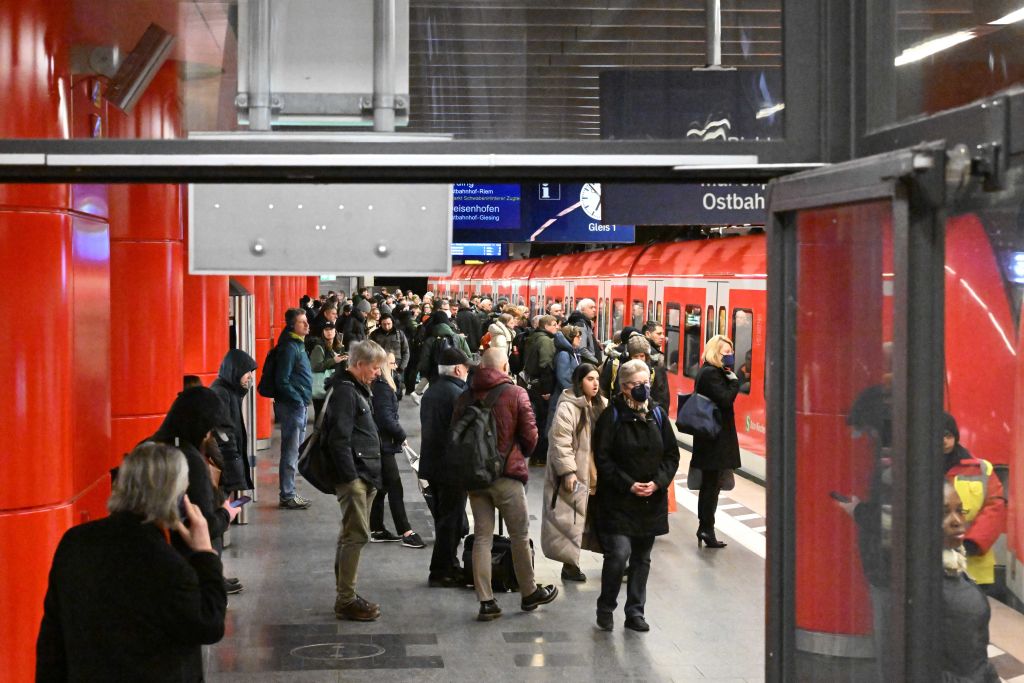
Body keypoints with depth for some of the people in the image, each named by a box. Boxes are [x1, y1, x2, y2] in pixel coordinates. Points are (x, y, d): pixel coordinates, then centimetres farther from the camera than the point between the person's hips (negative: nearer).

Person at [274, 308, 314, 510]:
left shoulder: (299, 344, 15)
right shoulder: (289, 347, -16)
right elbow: (282, 381, -21)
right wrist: (298, 400, -17)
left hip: (299, 405, 10)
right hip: (292, 406, -10)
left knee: (295, 452, 15)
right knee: (291, 453, -5)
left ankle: (289, 493, 22)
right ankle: (287, 496, 0)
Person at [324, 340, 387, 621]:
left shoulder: (358, 390, 19)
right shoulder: (345, 392, -13)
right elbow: (339, 439, -20)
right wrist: (351, 477, -20)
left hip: (364, 476, 10)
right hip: (354, 476, -10)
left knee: (352, 535, 13)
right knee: (356, 535, -9)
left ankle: (346, 596, 20)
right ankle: (346, 600, -5)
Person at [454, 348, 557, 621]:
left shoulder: (465, 397, 4)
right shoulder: (515, 394, -8)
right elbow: (530, 436, -6)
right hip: (507, 475, -4)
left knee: (482, 537, 7)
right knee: (520, 536, 10)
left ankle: (486, 602, 4)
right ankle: (529, 593, 22)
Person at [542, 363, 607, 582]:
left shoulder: (601, 406, 10)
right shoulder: (567, 407, -15)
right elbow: (560, 443, -19)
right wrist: (568, 472, -22)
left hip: (595, 474, 7)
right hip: (574, 476, -7)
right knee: (571, 519, -2)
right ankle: (569, 564, 8)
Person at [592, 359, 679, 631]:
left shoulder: (658, 414, 7)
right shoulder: (611, 416, -6)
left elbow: (672, 455, 9)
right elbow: (603, 458, -8)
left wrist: (658, 482, -7)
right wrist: (629, 485, -15)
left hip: (652, 500, 5)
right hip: (618, 500, -4)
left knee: (642, 558, 10)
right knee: (619, 553, -13)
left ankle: (635, 612, 21)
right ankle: (605, 607, 7)